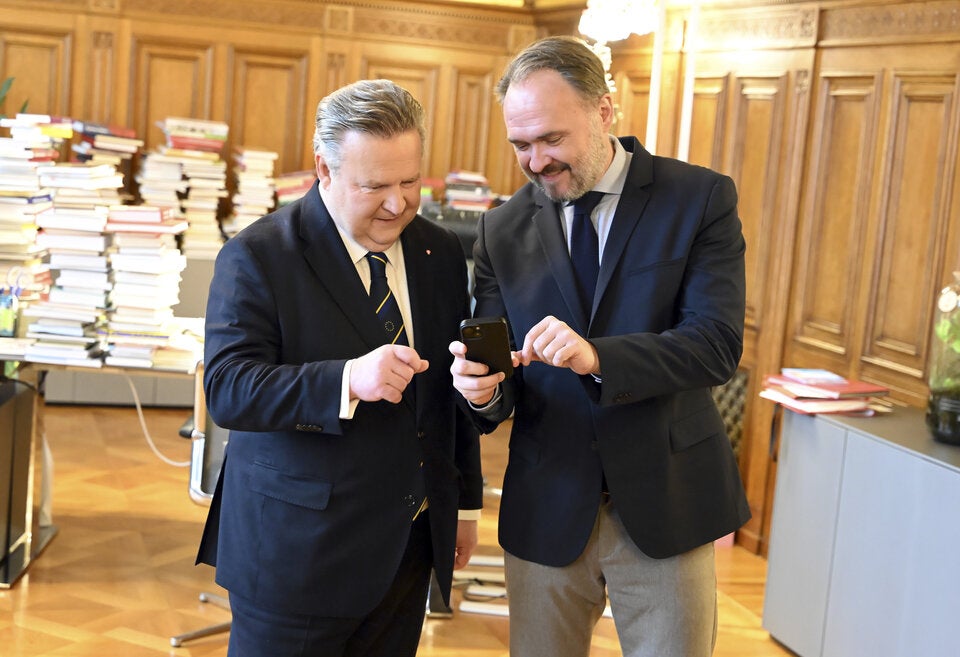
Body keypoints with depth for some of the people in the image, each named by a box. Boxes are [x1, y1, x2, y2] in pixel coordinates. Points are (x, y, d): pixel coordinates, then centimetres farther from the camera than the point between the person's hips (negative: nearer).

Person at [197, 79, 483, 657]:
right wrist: (347, 380, -34)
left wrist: (467, 501, 17)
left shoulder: (442, 254, 6)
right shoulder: (258, 257, -10)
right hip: (297, 552, -4)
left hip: (410, 545, 5)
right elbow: (227, 390, -20)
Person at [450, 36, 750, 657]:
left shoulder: (701, 198, -7)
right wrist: (484, 389, -22)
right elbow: (500, 369, 3)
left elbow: (718, 344, -16)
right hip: (546, 510, 3)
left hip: (665, 507, -2)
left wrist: (597, 357, -31)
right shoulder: (504, 228, 2)